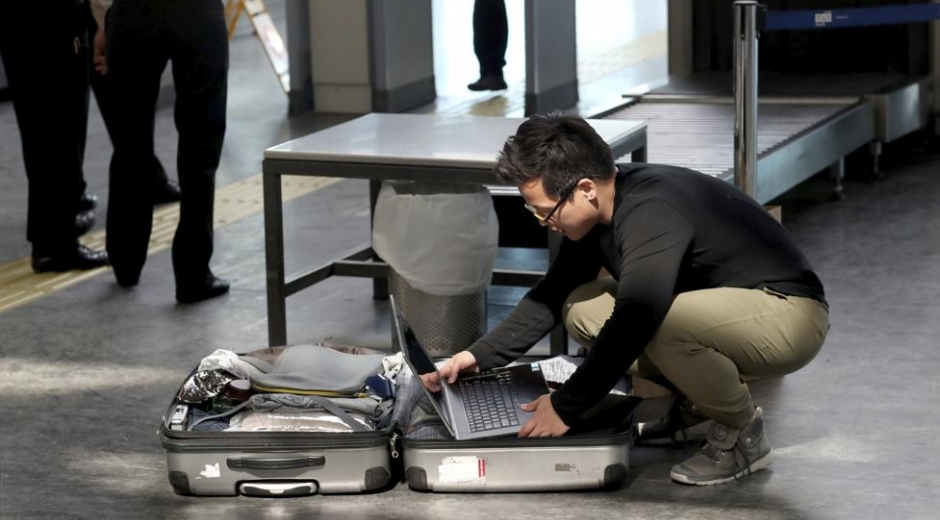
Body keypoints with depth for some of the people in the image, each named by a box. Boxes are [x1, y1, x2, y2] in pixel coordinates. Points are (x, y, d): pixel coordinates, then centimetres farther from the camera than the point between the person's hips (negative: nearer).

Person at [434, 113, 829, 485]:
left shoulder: (652, 215, -30)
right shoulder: (602, 205, -2)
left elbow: (632, 327, -34)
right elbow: (552, 295, 9)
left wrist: (565, 408, -25)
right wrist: (481, 356, 1)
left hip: (789, 315, -9)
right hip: (719, 310, 9)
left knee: (660, 320, -36)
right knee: (581, 309, 0)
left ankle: (741, 434, -11)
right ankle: (703, 404, 8)